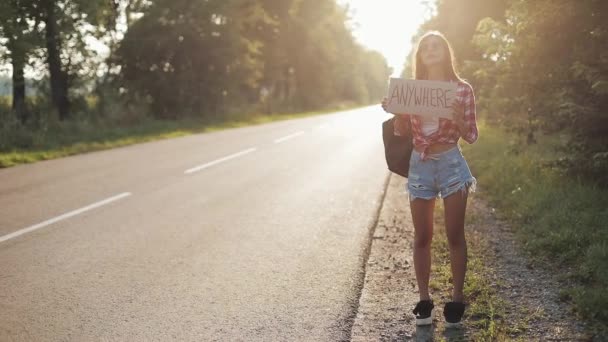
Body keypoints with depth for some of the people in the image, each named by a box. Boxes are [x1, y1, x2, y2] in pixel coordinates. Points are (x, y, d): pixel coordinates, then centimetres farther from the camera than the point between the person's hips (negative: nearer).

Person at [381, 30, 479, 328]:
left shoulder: (462, 89, -1)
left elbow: (471, 136, -1)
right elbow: (400, 131, 9)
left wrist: (458, 117, -20)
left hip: (451, 164, -2)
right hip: (419, 165, 3)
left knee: (454, 235, 2)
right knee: (422, 237, 6)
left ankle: (456, 300, 11)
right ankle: (424, 301, 15)